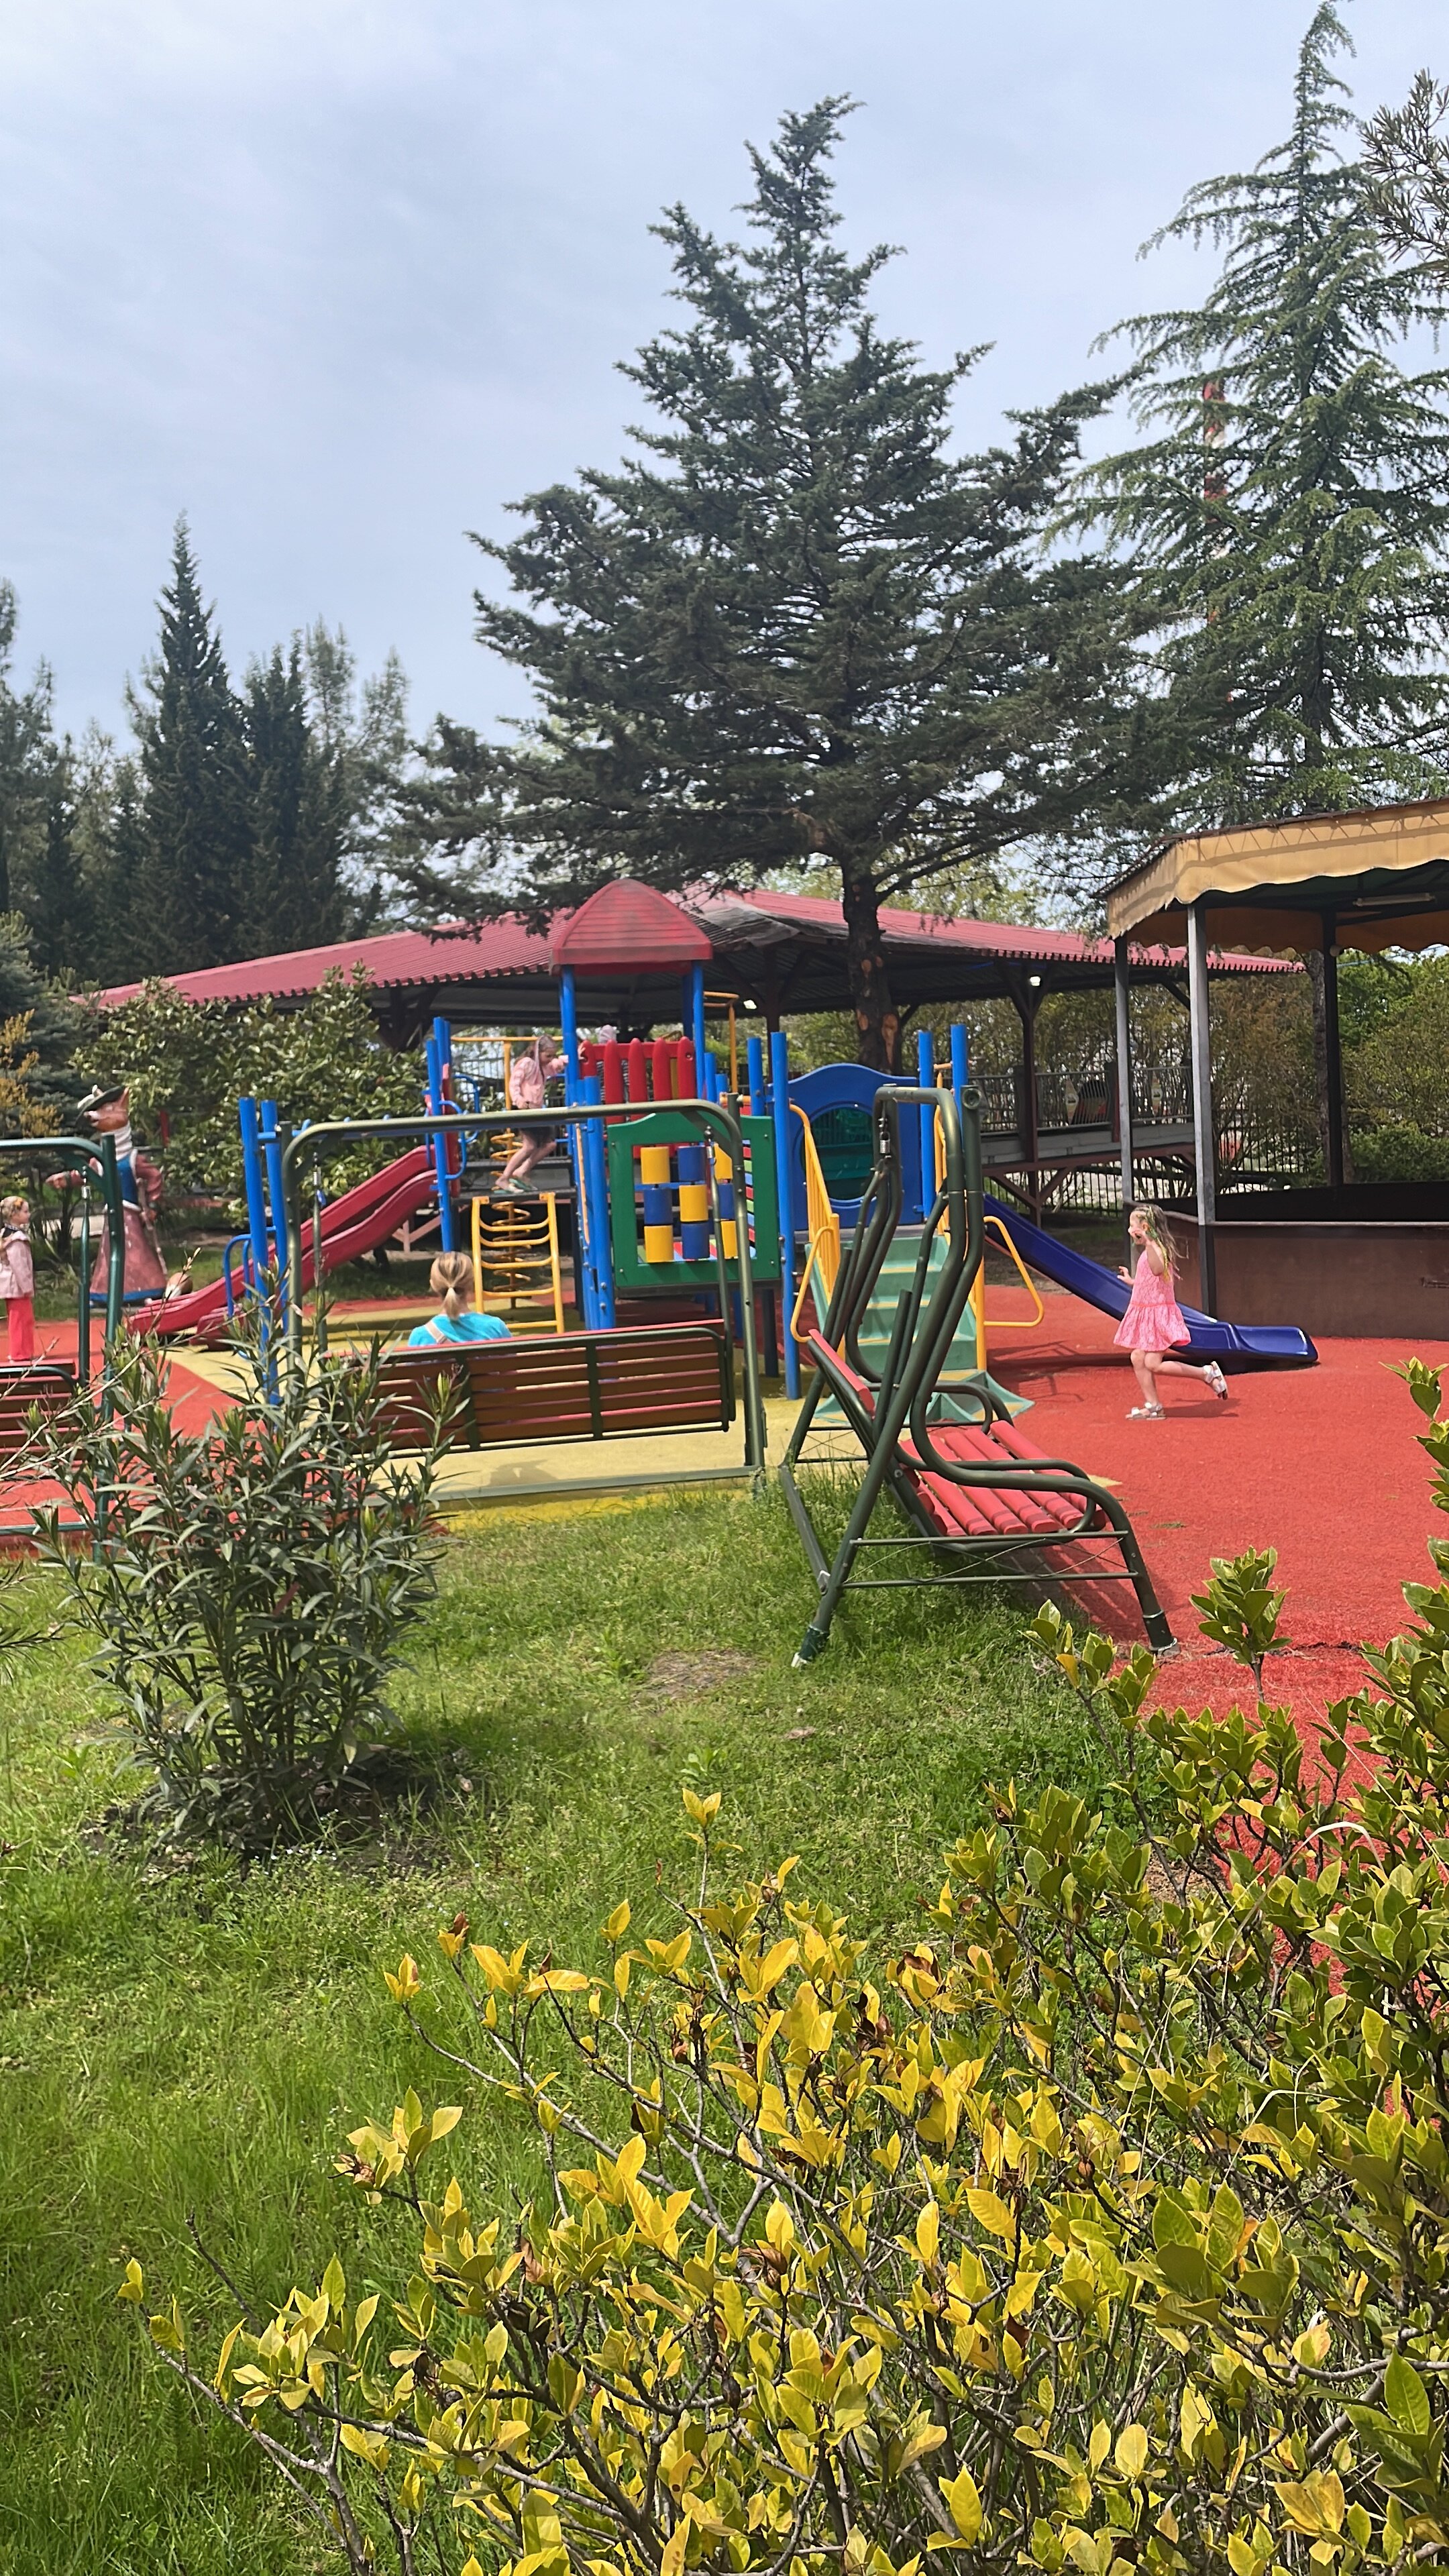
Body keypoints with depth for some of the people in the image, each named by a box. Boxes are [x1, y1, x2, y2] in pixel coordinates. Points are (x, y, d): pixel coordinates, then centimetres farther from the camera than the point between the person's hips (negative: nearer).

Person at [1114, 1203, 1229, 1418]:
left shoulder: (1156, 1247, -16)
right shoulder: (1148, 1251, 14)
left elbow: (1158, 1270, -39)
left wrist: (1148, 1243, -49)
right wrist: (1131, 1280, 41)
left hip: (1157, 1312, -10)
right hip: (1145, 1312, 10)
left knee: (1154, 1365, -12)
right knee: (1138, 1359, 4)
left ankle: (1208, 1373, -5)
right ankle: (1152, 1406, 7)